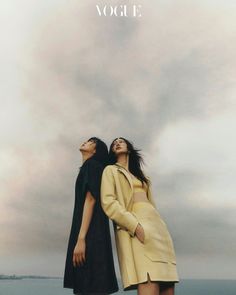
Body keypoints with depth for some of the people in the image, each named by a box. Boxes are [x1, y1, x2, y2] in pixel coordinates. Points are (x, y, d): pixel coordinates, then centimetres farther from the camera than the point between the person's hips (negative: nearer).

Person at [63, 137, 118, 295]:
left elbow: (91, 199, -13)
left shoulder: (92, 165, -1)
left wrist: (81, 239, -22)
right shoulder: (88, 169, 26)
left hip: (90, 232, -9)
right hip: (91, 232, 9)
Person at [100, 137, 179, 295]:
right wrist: (135, 226, -17)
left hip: (156, 224, 7)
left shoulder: (140, 174, 31)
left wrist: (162, 230, 12)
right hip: (134, 227, -6)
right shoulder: (111, 170, 12)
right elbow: (108, 202, -4)